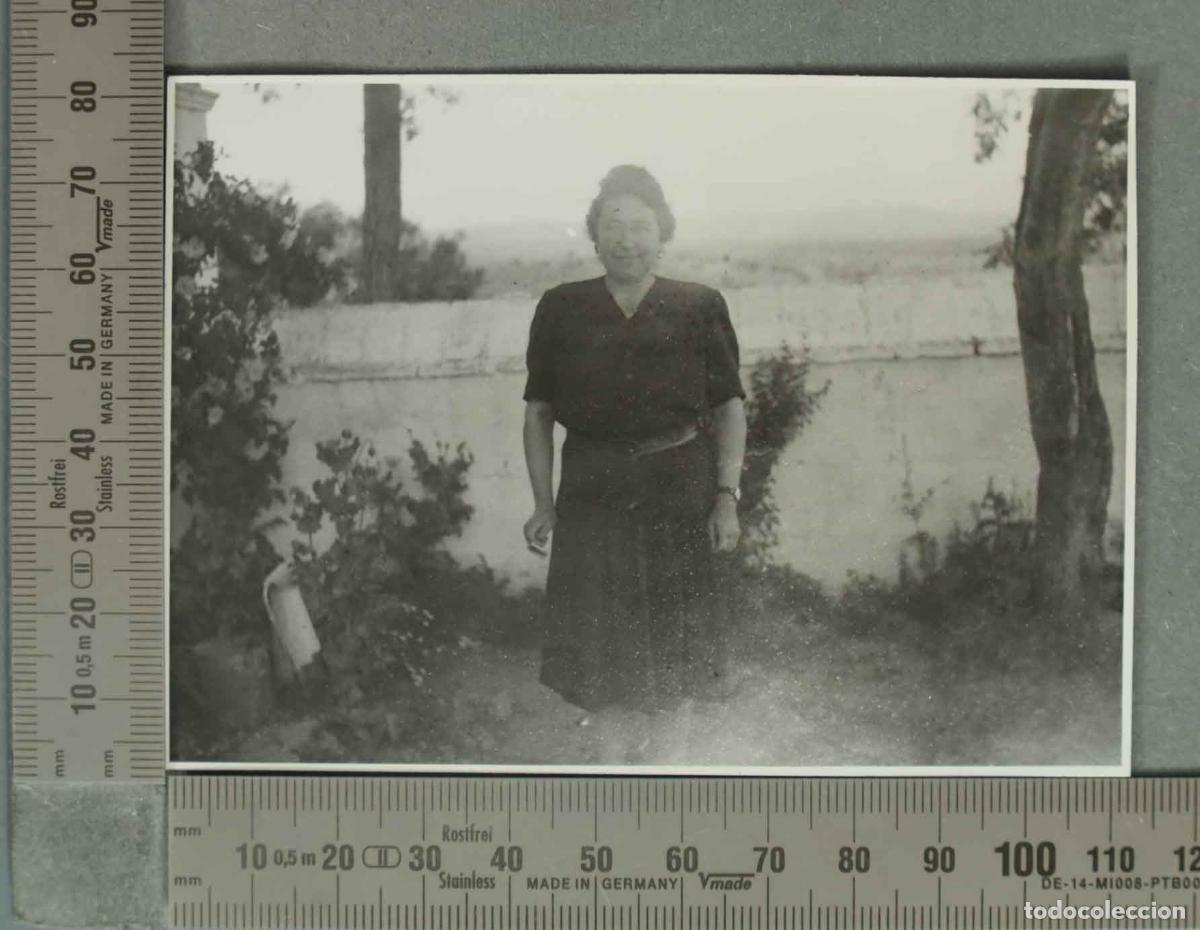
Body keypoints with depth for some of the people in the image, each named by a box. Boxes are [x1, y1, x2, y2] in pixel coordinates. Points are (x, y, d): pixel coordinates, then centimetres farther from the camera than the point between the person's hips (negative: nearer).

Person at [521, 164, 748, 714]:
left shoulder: (699, 308, 4)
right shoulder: (561, 309, 6)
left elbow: (729, 407, 5)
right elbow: (538, 411, 9)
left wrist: (727, 498, -4)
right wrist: (543, 503, 1)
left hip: (681, 495, 0)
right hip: (590, 497, 1)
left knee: (678, 657, 4)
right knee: (591, 658, 3)